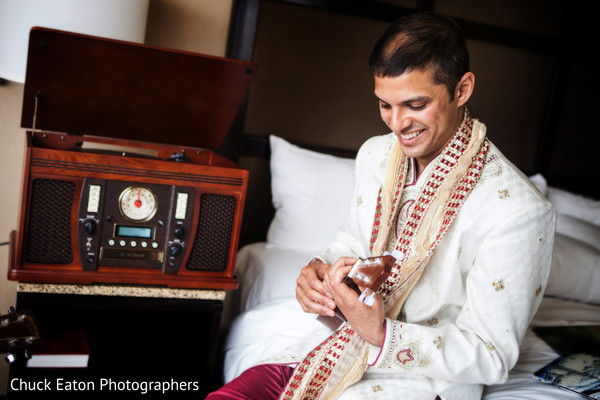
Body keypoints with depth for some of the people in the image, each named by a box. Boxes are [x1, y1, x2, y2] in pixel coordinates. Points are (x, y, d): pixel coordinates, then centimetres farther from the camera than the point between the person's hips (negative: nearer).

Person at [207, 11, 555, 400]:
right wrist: (321, 272, -8)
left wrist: (383, 335, -31)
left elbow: (491, 357, -17)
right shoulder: (375, 154, 1)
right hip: (342, 347, 6)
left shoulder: (518, 210, -21)